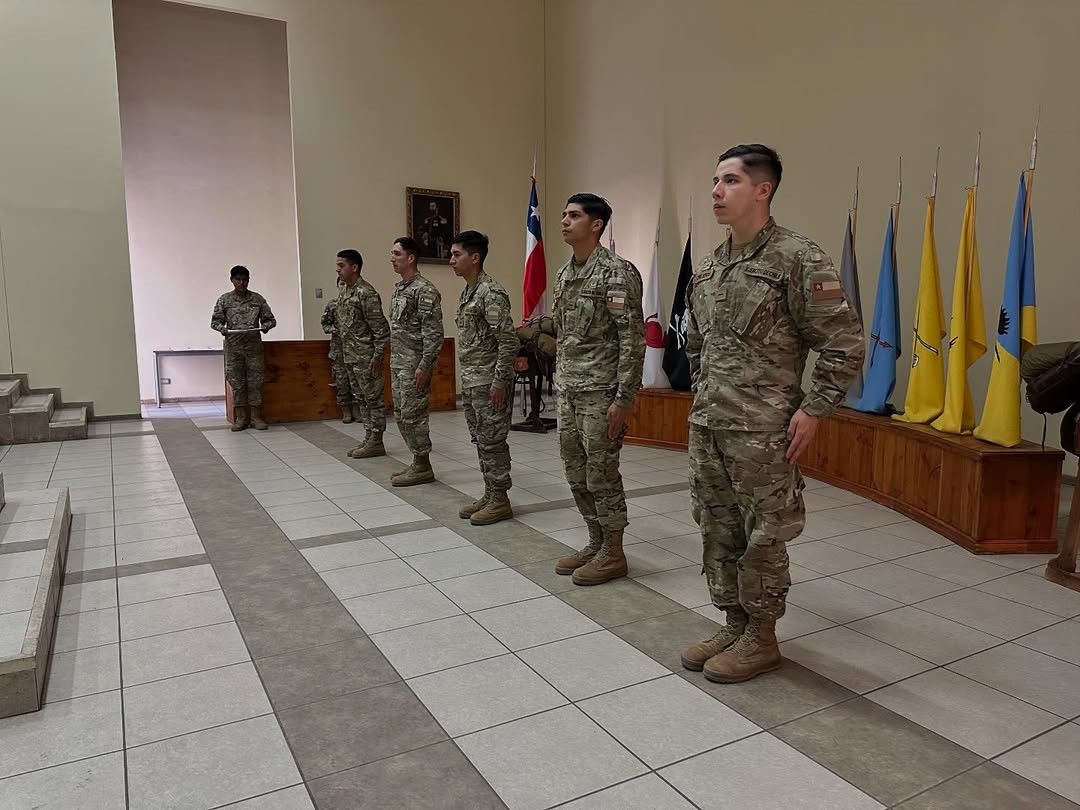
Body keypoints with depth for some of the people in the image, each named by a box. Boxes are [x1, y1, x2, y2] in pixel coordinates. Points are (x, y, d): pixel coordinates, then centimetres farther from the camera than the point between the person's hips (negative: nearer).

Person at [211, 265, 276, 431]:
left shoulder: (257, 299, 5)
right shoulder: (224, 300, 5)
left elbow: (271, 319, 7)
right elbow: (215, 321, 7)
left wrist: (264, 327, -14)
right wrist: (222, 328, -14)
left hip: (254, 345, 0)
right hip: (233, 347, 0)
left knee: (255, 382, 0)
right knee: (236, 382, 3)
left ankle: (256, 417, 8)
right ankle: (241, 418, 10)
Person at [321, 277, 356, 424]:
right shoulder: (331, 304, 6)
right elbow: (325, 325, 8)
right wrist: (332, 329, -12)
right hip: (338, 348, 0)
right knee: (341, 381, 1)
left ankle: (356, 410, 13)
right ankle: (346, 412, 12)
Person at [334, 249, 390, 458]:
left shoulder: (366, 293, -15)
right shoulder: (344, 293, 13)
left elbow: (380, 327, -17)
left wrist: (377, 356, -19)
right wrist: (345, 353, 17)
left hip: (366, 357, -9)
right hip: (351, 357, 9)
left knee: (373, 399, -1)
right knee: (361, 399, 13)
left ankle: (376, 442, 6)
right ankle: (369, 439, 21)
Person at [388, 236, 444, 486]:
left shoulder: (424, 290, -14)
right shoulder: (398, 288, 15)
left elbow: (434, 333, -18)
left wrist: (424, 366, -22)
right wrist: (393, 361, 19)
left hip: (414, 365, -9)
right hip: (398, 363, 9)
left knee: (413, 415, -5)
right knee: (401, 415, 12)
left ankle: (423, 467, 6)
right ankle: (418, 463, 22)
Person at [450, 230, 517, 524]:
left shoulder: (491, 292, -15)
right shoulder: (468, 291, 14)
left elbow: (508, 341, -20)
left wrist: (500, 381, -21)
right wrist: (467, 379, 19)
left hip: (488, 381, -9)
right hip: (471, 380, 9)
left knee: (492, 441, -2)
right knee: (480, 440, 14)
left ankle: (500, 501, 8)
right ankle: (489, 495, 24)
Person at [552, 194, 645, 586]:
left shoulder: (616, 272, -13)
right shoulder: (564, 274, 13)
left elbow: (633, 340, -16)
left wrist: (622, 399, -19)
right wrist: (561, 384, 18)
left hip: (600, 392, -8)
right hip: (568, 391, 8)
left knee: (602, 476, 1)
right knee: (577, 475, 14)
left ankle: (613, 554, 16)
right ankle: (596, 543, 28)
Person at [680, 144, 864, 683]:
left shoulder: (798, 259, -11)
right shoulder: (708, 266, 11)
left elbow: (844, 342, -12)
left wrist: (812, 410, -14)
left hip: (762, 431, -7)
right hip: (706, 425, 7)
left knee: (762, 537, 5)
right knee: (717, 532, 15)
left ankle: (761, 640, 23)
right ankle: (733, 627, 32)